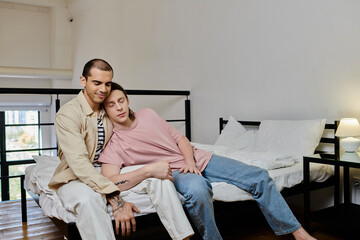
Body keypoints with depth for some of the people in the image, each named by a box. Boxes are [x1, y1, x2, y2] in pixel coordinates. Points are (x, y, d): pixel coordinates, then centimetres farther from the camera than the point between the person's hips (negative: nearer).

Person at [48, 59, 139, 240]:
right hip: (75, 179, -6)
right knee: (89, 198, -42)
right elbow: (79, 163, -25)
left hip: (107, 176, 6)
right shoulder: (68, 113, -13)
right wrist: (115, 199, -34)